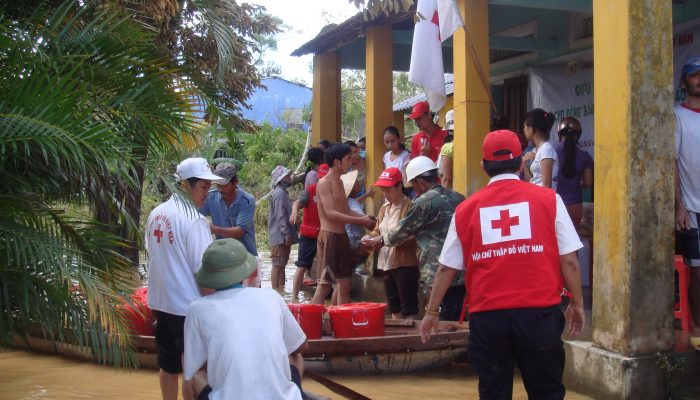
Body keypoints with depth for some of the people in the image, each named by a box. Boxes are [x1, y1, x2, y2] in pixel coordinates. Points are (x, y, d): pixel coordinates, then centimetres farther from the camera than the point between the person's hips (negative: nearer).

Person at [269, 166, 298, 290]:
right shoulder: (279, 193, -14)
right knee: (278, 265, -7)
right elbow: (280, 215, -20)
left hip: (283, 237, 10)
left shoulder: (282, 192, 17)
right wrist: (287, 234, -21)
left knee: (281, 265, 13)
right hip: (280, 236, -10)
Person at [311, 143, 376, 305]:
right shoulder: (324, 183, -11)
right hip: (329, 237, -9)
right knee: (325, 284, -8)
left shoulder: (339, 182, 17)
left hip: (342, 237, 9)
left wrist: (365, 218, 2)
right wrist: (360, 221, -20)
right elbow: (330, 214, -20)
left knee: (345, 283, 11)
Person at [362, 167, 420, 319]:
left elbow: (413, 237, -21)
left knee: (409, 308, -3)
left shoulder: (410, 206, -13)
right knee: (394, 307, 17)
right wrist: (370, 238, -2)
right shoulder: (384, 208, 14)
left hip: (406, 265, -8)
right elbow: (378, 230, 20)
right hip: (387, 264, 9)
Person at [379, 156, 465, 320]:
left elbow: (403, 229, 2)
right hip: (462, 274, 8)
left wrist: (382, 239, 20)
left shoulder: (424, 202, -9)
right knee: (457, 321, 13)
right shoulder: (458, 198, 13)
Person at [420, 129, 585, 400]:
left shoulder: (466, 209, 5)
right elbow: (568, 260, 0)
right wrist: (577, 303, 13)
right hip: (539, 312, -1)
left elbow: (447, 268, 9)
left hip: (487, 315, 1)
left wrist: (431, 312, 19)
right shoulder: (548, 199, 0)